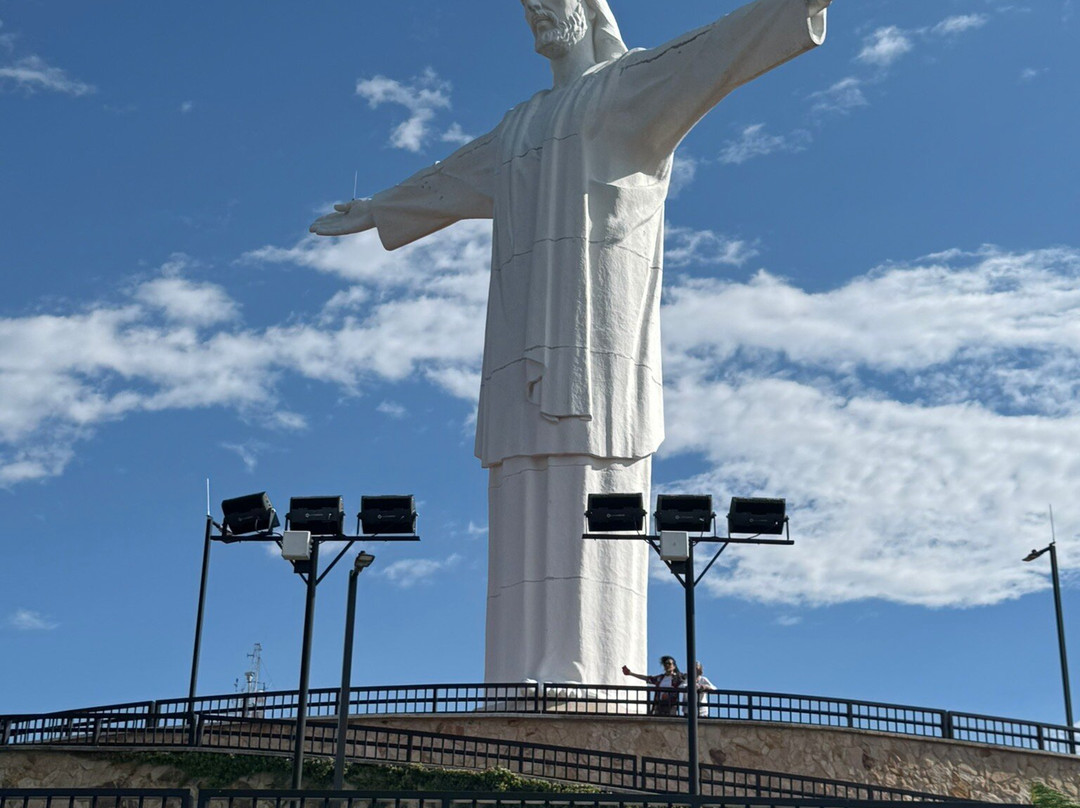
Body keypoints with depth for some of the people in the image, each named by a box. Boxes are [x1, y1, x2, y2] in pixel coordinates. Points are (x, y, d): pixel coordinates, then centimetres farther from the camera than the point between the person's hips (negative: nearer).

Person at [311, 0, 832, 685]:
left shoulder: (630, 87, 12)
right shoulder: (520, 128, 32)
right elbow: (442, 183, 46)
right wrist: (371, 212, 57)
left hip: (599, 320, -7)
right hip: (533, 336, 7)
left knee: (591, 493, -17)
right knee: (533, 503, -4)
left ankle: (589, 671, -21)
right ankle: (531, 677, -8)